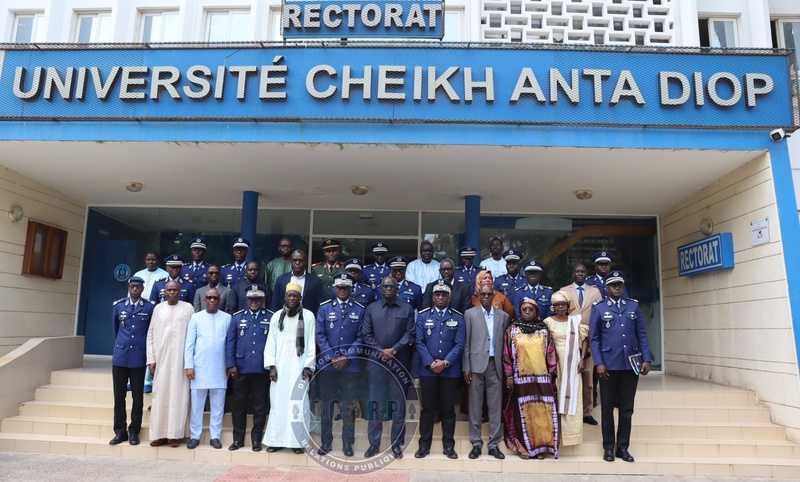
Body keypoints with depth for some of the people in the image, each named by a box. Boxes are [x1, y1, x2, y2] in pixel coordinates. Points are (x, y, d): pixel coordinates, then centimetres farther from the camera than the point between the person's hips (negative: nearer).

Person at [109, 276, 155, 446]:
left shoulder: (150, 307, -3)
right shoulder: (118, 305, 6)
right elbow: (115, 328, 19)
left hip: (139, 357, -2)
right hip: (120, 356, 2)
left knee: (138, 397, 4)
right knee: (119, 396, 7)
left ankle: (134, 431, 15)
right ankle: (120, 431, 18)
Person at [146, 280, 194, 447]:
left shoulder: (188, 308, 2)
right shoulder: (158, 308, 8)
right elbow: (150, 334, 9)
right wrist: (151, 359, 2)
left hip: (180, 359, -2)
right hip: (161, 358, 2)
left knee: (178, 395, 0)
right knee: (160, 396, 4)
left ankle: (175, 434, 6)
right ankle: (160, 433, 13)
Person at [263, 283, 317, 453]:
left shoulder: (308, 316, -1)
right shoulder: (276, 316, 6)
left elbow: (311, 343, -1)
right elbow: (270, 343, 5)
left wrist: (308, 366, -6)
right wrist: (271, 366, -2)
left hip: (299, 367, -2)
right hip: (280, 367, 2)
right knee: (278, 403, 5)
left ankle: (298, 440, 7)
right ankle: (276, 439, 14)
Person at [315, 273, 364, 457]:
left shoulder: (360, 309, 2)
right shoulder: (324, 308, 4)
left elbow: (360, 337, 0)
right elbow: (320, 335, 0)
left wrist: (346, 357, -10)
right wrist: (332, 358, -9)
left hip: (350, 365, 0)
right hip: (327, 364, 1)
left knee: (349, 405, 6)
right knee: (326, 403, 7)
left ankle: (348, 442, 17)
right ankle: (326, 441, 19)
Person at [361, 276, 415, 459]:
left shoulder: (407, 308, 5)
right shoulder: (371, 308, 9)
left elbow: (410, 333, -1)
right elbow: (366, 334, 4)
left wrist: (394, 350, -12)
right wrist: (381, 351, -8)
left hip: (400, 362, -1)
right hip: (377, 361, 1)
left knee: (399, 403, 4)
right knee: (375, 403, 4)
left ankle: (396, 444, 14)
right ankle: (374, 443, 14)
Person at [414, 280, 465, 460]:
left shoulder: (457, 317, 5)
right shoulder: (423, 316, 5)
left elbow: (459, 344, -1)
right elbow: (419, 342, -1)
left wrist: (445, 362, -12)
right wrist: (431, 363, -11)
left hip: (450, 370, 0)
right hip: (427, 370, 0)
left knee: (448, 409, 7)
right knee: (427, 408, 5)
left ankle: (449, 446, 17)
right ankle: (424, 445, 14)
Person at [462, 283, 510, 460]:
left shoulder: (503, 316, 10)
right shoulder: (470, 314, 4)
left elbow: (505, 342, 9)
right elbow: (466, 342, 1)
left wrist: (506, 367, 3)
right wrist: (466, 367, -4)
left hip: (495, 365, 2)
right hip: (476, 364, -2)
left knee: (496, 406, 4)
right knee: (475, 406, 4)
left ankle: (494, 444, 14)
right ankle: (476, 443, 13)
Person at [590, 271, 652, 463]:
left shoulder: (634, 306, 10)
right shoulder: (599, 308, 3)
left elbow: (642, 335, 7)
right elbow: (594, 339, -1)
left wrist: (646, 359, -2)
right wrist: (599, 363, -10)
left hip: (630, 364, 2)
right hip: (609, 365, -2)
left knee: (627, 408, 8)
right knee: (607, 408, 6)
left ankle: (623, 447, 19)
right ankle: (608, 447, 17)